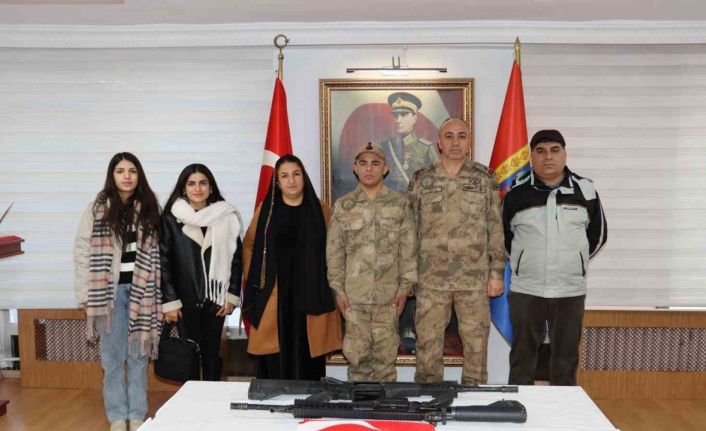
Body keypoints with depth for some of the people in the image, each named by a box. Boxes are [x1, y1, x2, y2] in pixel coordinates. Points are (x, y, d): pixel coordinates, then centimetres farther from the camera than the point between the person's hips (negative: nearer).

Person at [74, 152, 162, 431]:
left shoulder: (149, 209, 4)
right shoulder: (98, 209, -1)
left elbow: (157, 253, 0)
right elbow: (83, 252, -2)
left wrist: (158, 292, -6)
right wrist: (86, 294, -6)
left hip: (141, 290, 1)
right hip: (109, 291, -1)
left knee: (139, 354, 8)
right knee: (113, 356, 6)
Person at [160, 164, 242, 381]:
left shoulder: (227, 217, 0)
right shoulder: (171, 218, -3)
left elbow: (236, 259, 5)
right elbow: (164, 261, -3)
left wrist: (232, 295, -1)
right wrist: (169, 301, -7)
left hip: (216, 298, 1)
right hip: (185, 299, -1)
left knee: (212, 353, 9)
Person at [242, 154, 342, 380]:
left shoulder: (320, 209, 4)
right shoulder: (266, 209, 4)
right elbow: (249, 246, 12)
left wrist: (332, 284, 2)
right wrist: (255, 279, 5)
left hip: (311, 295, 0)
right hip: (274, 296, 0)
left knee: (306, 355, 4)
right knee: (276, 357, 3)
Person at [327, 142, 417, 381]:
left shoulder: (401, 204, 2)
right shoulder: (343, 206, 3)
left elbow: (409, 248, 2)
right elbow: (334, 251, 3)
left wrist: (405, 286, -3)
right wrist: (338, 289, -1)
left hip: (388, 294, 0)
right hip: (354, 293, 1)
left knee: (385, 353, 6)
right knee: (357, 352, 5)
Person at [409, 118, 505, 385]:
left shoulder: (485, 179, 4)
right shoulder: (421, 180, 5)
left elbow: (496, 229, 4)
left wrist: (497, 272, 0)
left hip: (475, 278, 0)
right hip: (431, 278, 1)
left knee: (476, 342, 7)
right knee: (428, 342, 7)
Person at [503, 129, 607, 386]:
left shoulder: (585, 190, 1)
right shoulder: (517, 192, -2)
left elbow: (598, 234, 12)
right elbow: (504, 234, 10)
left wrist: (574, 261, 9)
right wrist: (524, 262, 9)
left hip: (571, 290, 1)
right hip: (525, 290, -1)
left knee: (566, 357, 11)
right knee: (522, 355, 8)